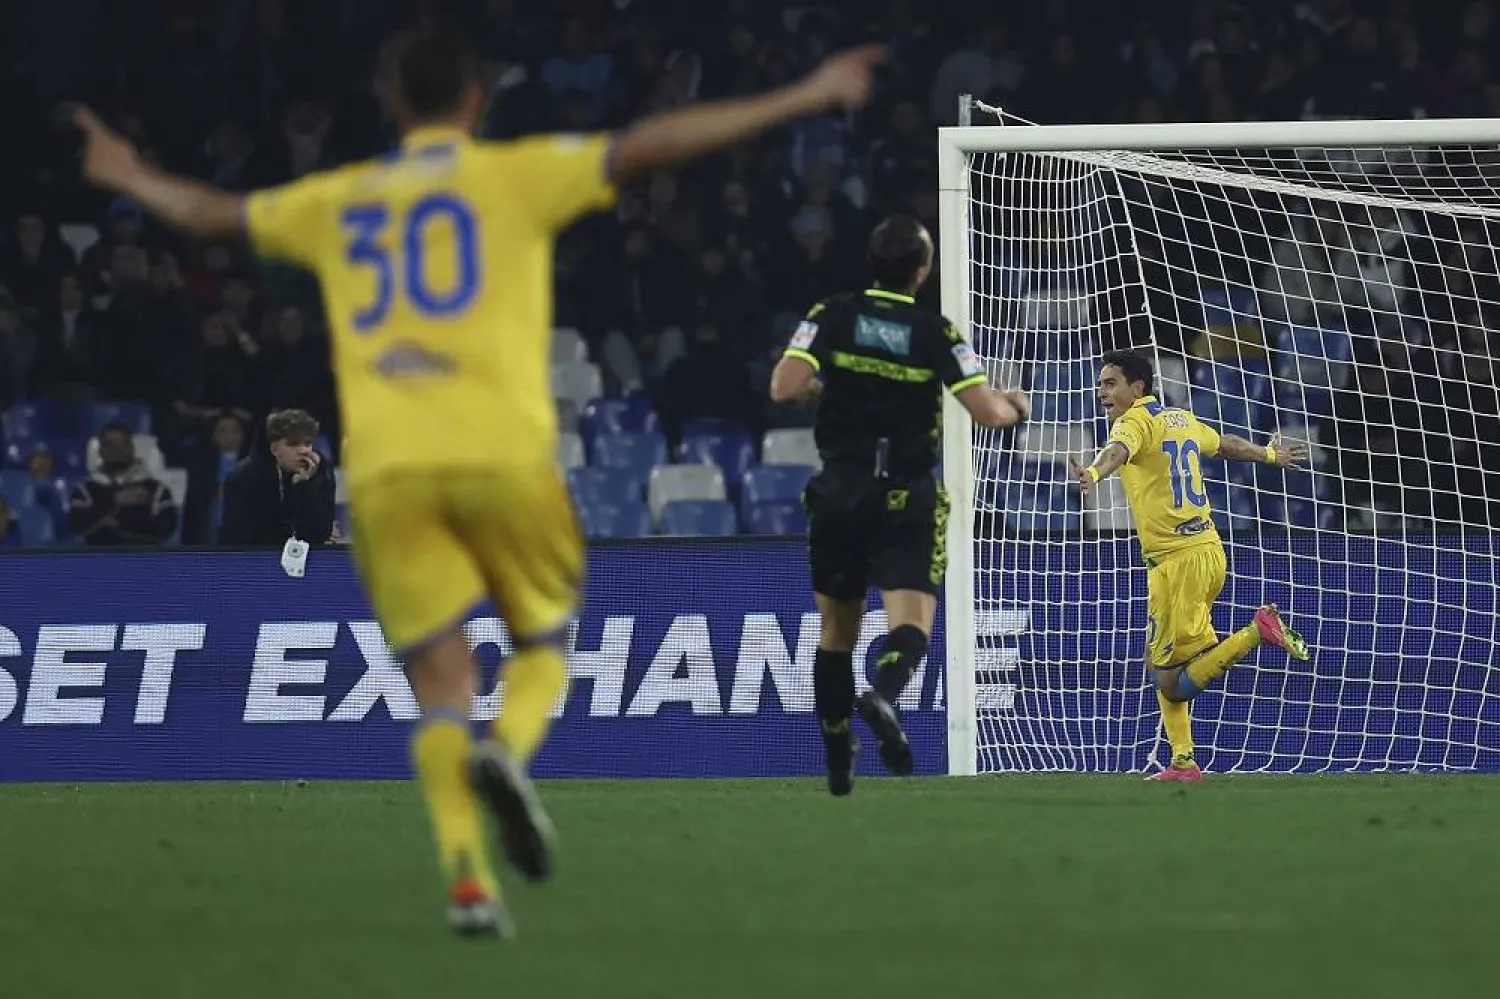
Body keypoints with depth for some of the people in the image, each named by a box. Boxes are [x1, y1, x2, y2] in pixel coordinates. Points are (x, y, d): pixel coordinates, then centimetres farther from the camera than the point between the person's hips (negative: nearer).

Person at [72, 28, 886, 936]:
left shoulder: (338, 203, 18)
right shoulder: (517, 175, 7)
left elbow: (211, 212, 32)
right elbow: (648, 147, -3)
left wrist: (132, 179, 53)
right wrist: (804, 101, -3)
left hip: (387, 470, 2)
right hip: (502, 454, -2)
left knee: (441, 679, 3)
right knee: (544, 643, 15)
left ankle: (468, 881, -14)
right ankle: (507, 753, -18)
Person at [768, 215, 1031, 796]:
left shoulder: (833, 317, -2)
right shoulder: (938, 333, -4)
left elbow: (784, 387, -12)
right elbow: (988, 411, -8)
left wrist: (819, 383, 10)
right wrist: (1017, 406, 14)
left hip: (839, 492, 2)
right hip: (908, 498, -2)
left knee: (836, 629, 15)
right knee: (911, 624, -8)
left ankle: (838, 762, 21)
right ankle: (883, 694, -41)